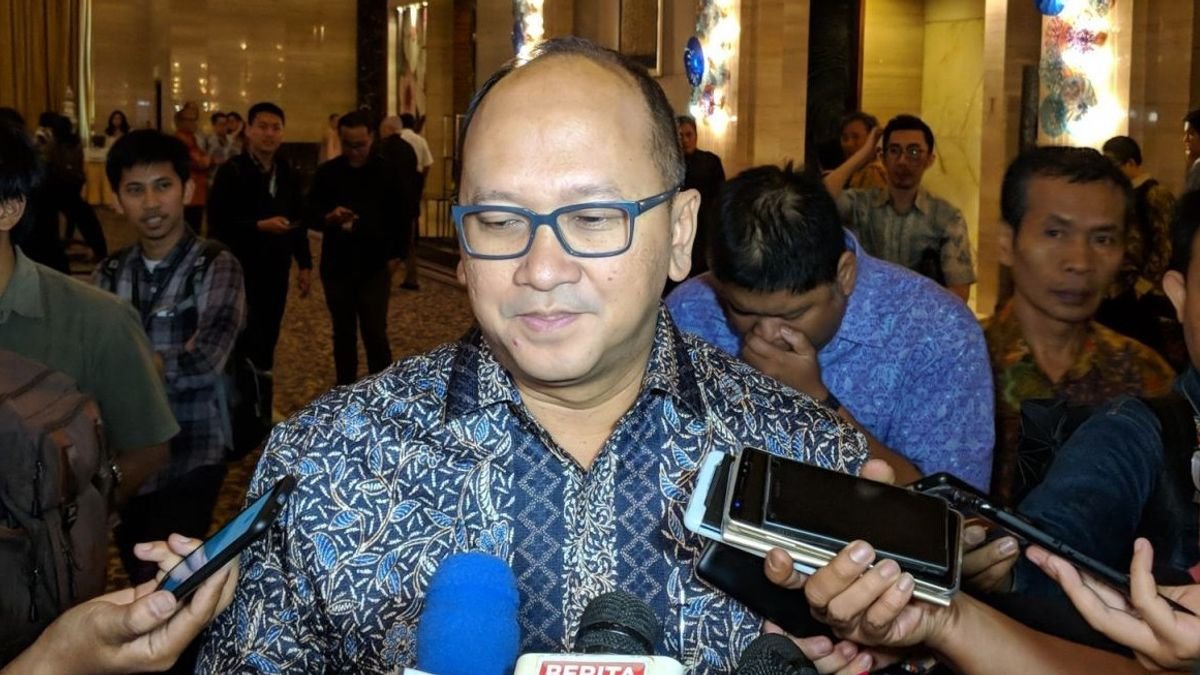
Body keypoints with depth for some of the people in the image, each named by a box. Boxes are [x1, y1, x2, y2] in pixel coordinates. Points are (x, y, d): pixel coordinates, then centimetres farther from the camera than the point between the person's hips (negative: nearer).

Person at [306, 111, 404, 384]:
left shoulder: (388, 171, -1)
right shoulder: (327, 172, 1)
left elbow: (401, 217, 5)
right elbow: (310, 216, -1)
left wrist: (396, 254, -2)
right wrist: (329, 218, -22)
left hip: (375, 267, -2)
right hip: (337, 267, 2)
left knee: (375, 334, -5)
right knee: (343, 334, 12)